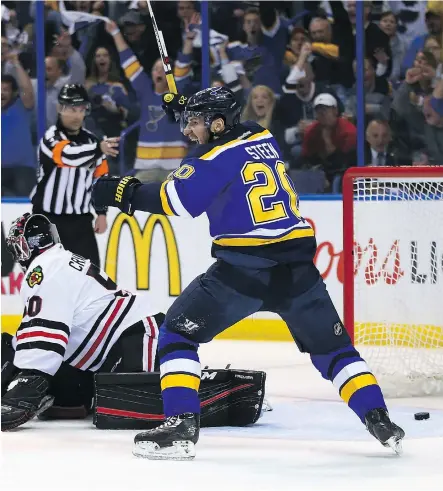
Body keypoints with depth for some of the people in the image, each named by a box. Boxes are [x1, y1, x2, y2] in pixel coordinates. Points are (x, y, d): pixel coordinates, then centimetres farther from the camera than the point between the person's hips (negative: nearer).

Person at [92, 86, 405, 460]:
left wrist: (126, 193, -3)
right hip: (296, 266, 6)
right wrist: (192, 110, 38)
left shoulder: (218, 158, -5)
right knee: (331, 344, 18)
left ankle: (181, 425, -9)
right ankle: (379, 421, 10)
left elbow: (175, 199, -12)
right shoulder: (264, 140, 14)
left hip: (244, 268, -6)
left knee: (178, 332, 4)